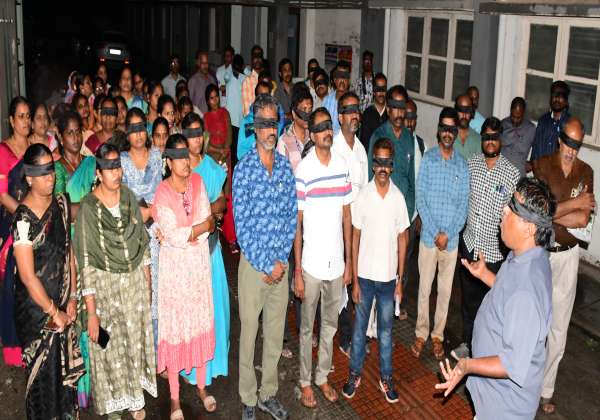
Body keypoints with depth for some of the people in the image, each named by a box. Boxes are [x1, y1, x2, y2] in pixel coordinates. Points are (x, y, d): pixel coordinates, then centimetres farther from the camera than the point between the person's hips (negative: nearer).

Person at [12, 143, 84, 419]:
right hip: (36, 306, -6)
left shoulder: (61, 203, 0)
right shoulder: (24, 218, -20)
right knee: (44, 371, 8)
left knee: (66, 365, 18)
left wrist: (72, 298, 3)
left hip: (62, 301, 6)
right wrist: (53, 312, -11)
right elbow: (27, 275, -20)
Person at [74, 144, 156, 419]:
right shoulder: (88, 207, -16)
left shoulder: (128, 197, -2)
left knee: (136, 339, 15)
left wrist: (147, 279, 11)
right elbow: (85, 262, -16)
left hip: (136, 280, 4)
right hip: (105, 284, -4)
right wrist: (91, 311, -17)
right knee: (111, 347, 8)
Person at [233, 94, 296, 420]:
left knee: (275, 333, 15)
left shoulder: (286, 167, 2)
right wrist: (265, 266, -13)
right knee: (249, 333, 8)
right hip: (253, 263, -4)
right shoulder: (243, 169, -11)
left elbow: (291, 216, 3)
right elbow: (241, 225, -13)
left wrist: (281, 261, -5)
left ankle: (268, 394, 32)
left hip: (280, 263, 4)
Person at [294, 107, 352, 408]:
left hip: (336, 262, 4)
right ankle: (305, 381, 27)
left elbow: (346, 216, 7)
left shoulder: (343, 165, 1)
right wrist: (297, 272, -9)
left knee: (330, 324, 17)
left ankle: (323, 376, 33)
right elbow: (296, 223, -9)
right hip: (311, 264, -4)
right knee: (308, 327, 11)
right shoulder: (303, 170, -12)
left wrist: (349, 261, 7)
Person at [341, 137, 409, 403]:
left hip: (388, 276, 1)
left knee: (386, 329, 15)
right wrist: (354, 280, -5)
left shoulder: (398, 197, -5)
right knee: (359, 327, 13)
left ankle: (386, 377, 28)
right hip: (365, 275, -1)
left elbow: (402, 239, 2)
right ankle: (355, 373, 28)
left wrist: (400, 279, 1)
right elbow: (355, 238, -4)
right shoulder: (363, 196, -9)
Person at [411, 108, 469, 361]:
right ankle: (421, 334, 22)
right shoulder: (427, 159, -4)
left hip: (452, 238, 1)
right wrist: (434, 232, -12)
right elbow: (420, 199, -6)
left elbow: (463, 205, -1)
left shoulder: (462, 165, -1)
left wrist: (447, 234, -12)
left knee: (445, 290, 10)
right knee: (424, 288, 8)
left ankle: (438, 335, 24)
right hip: (429, 236, -1)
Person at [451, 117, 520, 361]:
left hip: (494, 252, -4)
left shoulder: (512, 174, -10)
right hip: (469, 246, 4)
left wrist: (510, 251, -9)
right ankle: (468, 343, 35)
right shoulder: (470, 165, 0)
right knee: (469, 299, 18)